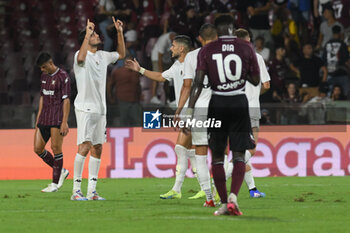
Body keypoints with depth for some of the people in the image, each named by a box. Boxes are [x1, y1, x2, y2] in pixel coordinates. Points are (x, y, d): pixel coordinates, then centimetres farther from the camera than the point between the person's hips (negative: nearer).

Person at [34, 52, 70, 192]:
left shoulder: (63, 77, -9)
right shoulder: (44, 76, 15)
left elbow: (66, 100, -12)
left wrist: (64, 123, -17)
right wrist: (38, 118, 20)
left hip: (57, 119, -8)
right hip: (44, 119, 8)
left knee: (56, 148, -8)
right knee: (37, 149, 3)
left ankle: (55, 183, -1)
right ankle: (61, 171, 18)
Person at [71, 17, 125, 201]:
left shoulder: (103, 56, 15)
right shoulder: (81, 55, -8)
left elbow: (121, 54, 32)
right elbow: (81, 58, -33)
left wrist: (120, 33, 21)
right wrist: (87, 34, -30)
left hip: (100, 109, 8)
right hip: (85, 108, -8)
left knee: (97, 149, 6)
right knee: (85, 146, -15)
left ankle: (92, 191, 9)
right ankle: (76, 190, -13)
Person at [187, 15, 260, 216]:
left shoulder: (207, 50, -1)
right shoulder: (246, 48, 0)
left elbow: (198, 82, -6)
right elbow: (256, 80, 5)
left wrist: (189, 111, -6)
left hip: (217, 104, 0)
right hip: (239, 103, 0)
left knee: (217, 157, 11)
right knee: (239, 156, 2)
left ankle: (224, 203, 9)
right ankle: (233, 197, -20)